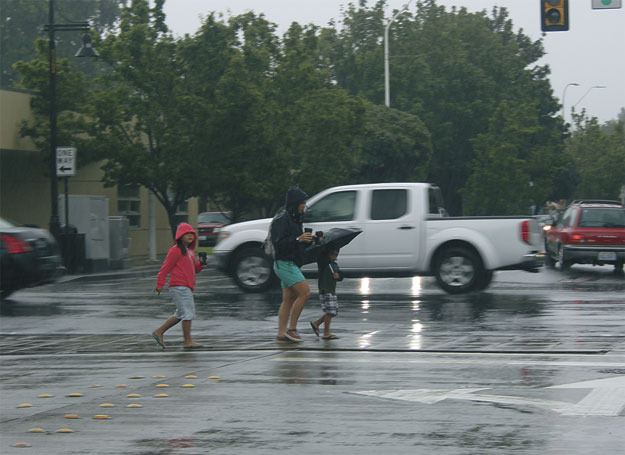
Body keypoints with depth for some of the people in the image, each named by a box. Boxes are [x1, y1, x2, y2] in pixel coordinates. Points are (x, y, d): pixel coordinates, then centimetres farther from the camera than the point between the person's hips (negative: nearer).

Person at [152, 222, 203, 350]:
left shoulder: (190, 251, 19)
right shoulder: (175, 251, -9)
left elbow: (194, 268, 24)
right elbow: (165, 268, -10)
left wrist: (200, 264, 2)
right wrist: (160, 284, -13)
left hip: (187, 287, 10)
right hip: (179, 287, -10)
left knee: (180, 314, 15)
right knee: (188, 313, -9)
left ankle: (159, 332, 22)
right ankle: (187, 341, -4)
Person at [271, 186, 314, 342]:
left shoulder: (294, 219, 17)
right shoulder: (282, 220, -13)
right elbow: (278, 243, -22)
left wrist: (306, 240, 9)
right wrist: (298, 239, -28)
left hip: (291, 264, 10)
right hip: (285, 264, -10)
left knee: (288, 300, 8)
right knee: (304, 293, -15)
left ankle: (281, 333, 8)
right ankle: (291, 328, -11)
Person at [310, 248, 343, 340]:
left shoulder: (335, 265, 18)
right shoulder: (323, 262, -5)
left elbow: (340, 277, 17)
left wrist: (338, 276, -4)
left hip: (332, 291, 9)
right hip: (325, 290, -9)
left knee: (334, 311, 10)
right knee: (330, 311, -12)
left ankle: (316, 323, 23)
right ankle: (326, 333, -8)